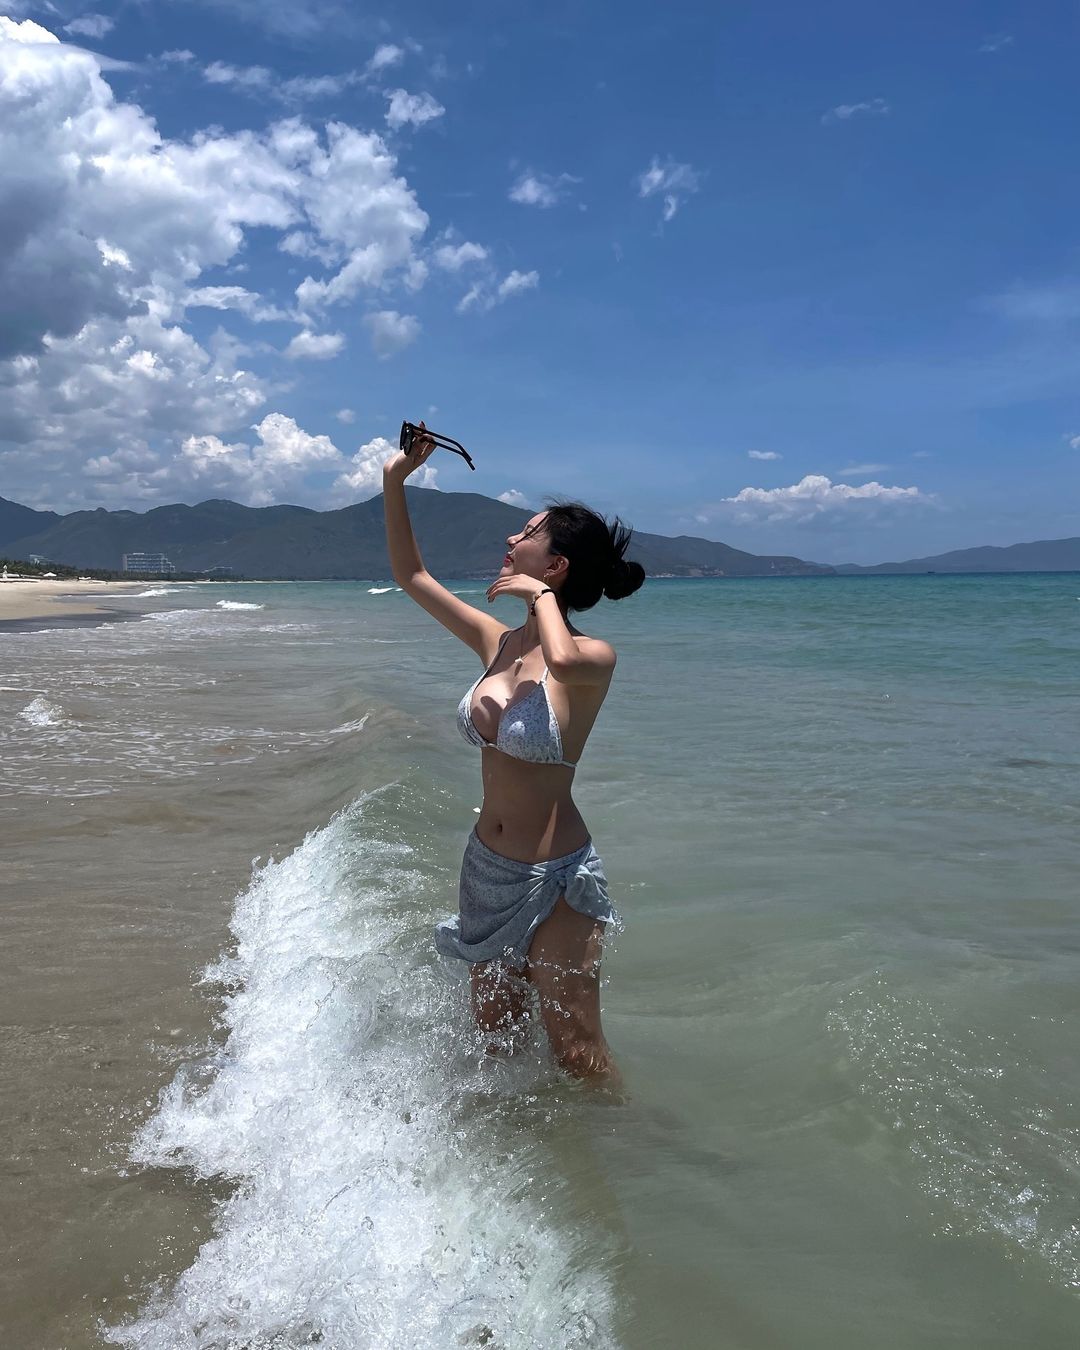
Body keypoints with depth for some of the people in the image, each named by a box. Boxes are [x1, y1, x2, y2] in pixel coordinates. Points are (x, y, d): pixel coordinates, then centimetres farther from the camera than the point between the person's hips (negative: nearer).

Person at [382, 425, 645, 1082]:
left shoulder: (594, 656, -18)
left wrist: (541, 594, -25)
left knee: (576, 1052, 6)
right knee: (495, 1032, 22)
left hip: (556, 878, -7)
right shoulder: (499, 643, 1)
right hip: (487, 867, 7)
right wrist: (396, 480, 8)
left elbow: (563, 661, -44)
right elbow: (412, 575, 12)